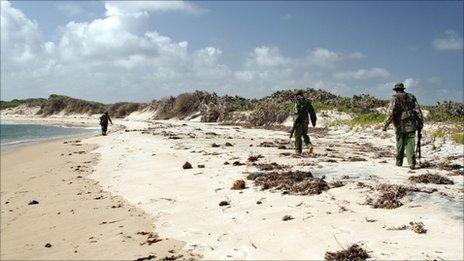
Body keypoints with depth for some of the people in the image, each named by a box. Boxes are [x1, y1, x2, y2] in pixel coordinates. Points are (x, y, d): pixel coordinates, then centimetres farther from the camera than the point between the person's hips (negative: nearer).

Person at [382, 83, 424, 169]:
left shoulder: (395, 98, -3)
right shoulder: (411, 97, 9)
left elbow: (390, 113, -12)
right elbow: (418, 111, 5)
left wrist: (385, 125, -10)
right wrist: (420, 123, 9)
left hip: (400, 126, -2)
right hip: (411, 125, 2)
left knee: (400, 145, 11)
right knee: (410, 144, 1)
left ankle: (399, 162, 22)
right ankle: (412, 163, -11)